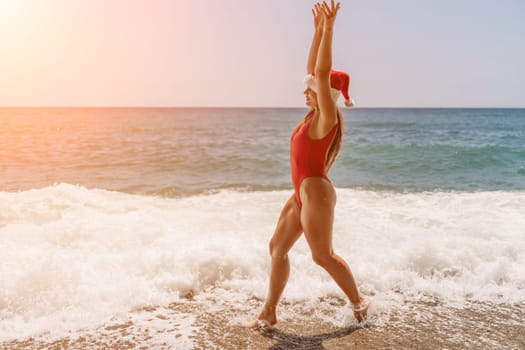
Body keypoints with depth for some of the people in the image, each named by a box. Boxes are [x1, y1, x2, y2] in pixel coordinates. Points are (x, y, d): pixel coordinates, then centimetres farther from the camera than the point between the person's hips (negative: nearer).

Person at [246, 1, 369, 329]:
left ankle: (359, 300, 24)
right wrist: (319, 29, 12)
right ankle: (270, 312, 18)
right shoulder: (315, 114, 8)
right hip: (302, 193, 9)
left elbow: (323, 73, -25)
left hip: (316, 193, -9)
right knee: (278, 247, 10)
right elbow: (313, 70, 12)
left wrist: (329, 28, -25)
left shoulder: (327, 117, -14)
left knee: (323, 255, 3)